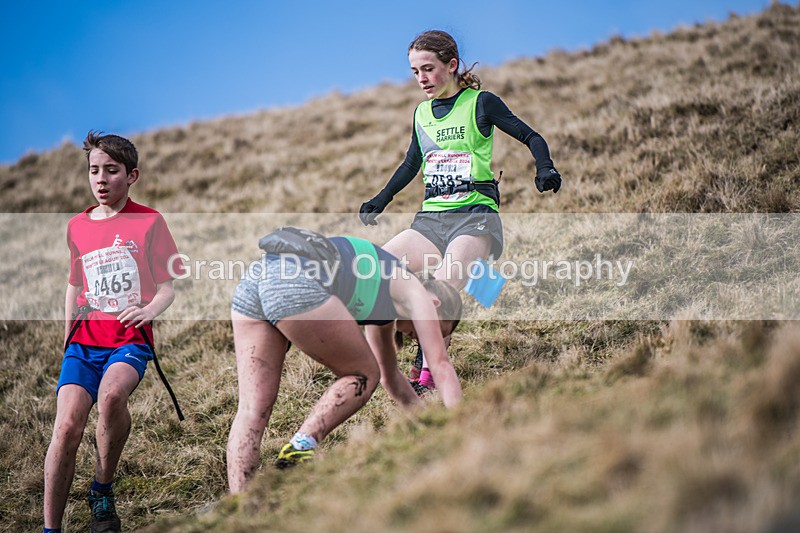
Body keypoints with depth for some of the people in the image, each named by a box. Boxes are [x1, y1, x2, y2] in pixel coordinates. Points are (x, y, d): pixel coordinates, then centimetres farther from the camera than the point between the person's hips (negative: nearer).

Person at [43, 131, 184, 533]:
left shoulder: (149, 222, 2)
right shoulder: (77, 226, 14)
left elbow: (168, 287, 2)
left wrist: (149, 310, -18)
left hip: (130, 338, -3)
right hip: (84, 339, 3)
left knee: (111, 394, -34)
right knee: (67, 427, -18)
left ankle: (103, 491, -11)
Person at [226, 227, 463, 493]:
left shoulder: (385, 298, 38)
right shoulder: (415, 292, 18)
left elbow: (390, 377, 49)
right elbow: (442, 367, 15)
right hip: (295, 283, -8)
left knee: (253, 408, 3)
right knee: (364, 375, 11)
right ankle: (300, 447, -5)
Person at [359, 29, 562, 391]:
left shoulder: (481, 103, 0)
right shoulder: (421, 113, 17)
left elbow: (531, 138, 1)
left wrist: (545, 170, -17)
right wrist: (379, 202, 28)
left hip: (475, 216, -6)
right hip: (431, 220, 6)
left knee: (444, 285, -32)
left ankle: (428, 374, -29)